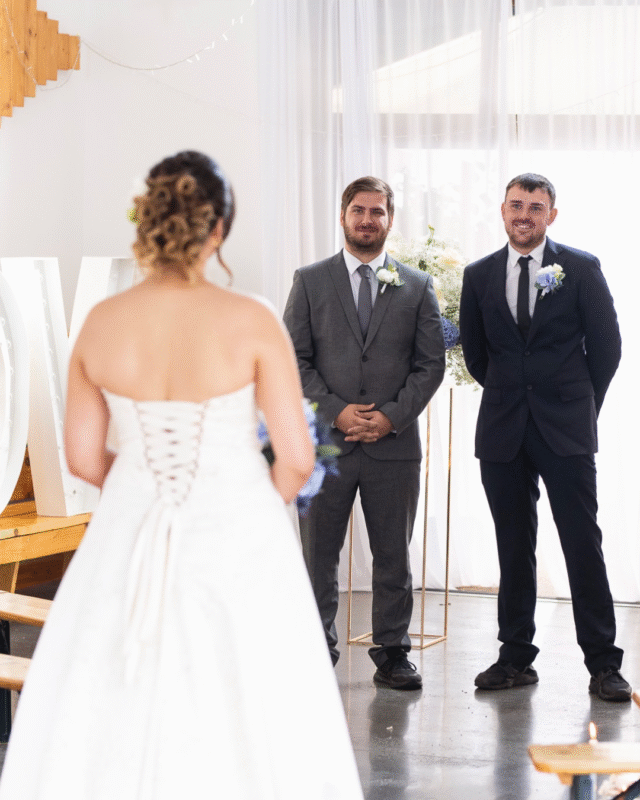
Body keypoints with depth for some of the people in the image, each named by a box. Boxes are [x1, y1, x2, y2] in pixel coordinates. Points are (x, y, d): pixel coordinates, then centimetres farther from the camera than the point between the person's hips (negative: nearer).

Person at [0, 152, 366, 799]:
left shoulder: (101, 323, -6)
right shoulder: (252, 322, -15)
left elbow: (83, 458, 2)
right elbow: (296, 458, -13)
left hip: (131, 536, 3)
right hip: (235, 540, -3)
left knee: (111, 720, 15)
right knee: (244, 716, 9)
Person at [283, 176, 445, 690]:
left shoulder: (416, 286, 8)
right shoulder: (310, 281, 6)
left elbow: (431, 363, 4)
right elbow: (294, 359, 1)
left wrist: (391, 416, -8)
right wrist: (336, 411, -11)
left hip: (395, 442, 0)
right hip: (325, 440, 0)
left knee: (394, 556, 6)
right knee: (318, 555, 5)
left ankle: (392, 653, 15)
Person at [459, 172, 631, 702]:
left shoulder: (581, 269, 1)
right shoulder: (479, 276, 8)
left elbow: (607, 344, 4)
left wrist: (581, 404, 7)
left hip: (566, 430, -3)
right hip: (503, 431, 3)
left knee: (583, 543, -4)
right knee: (513, 548, 7)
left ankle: (603, 663, 1)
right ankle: (516, 658, 14)